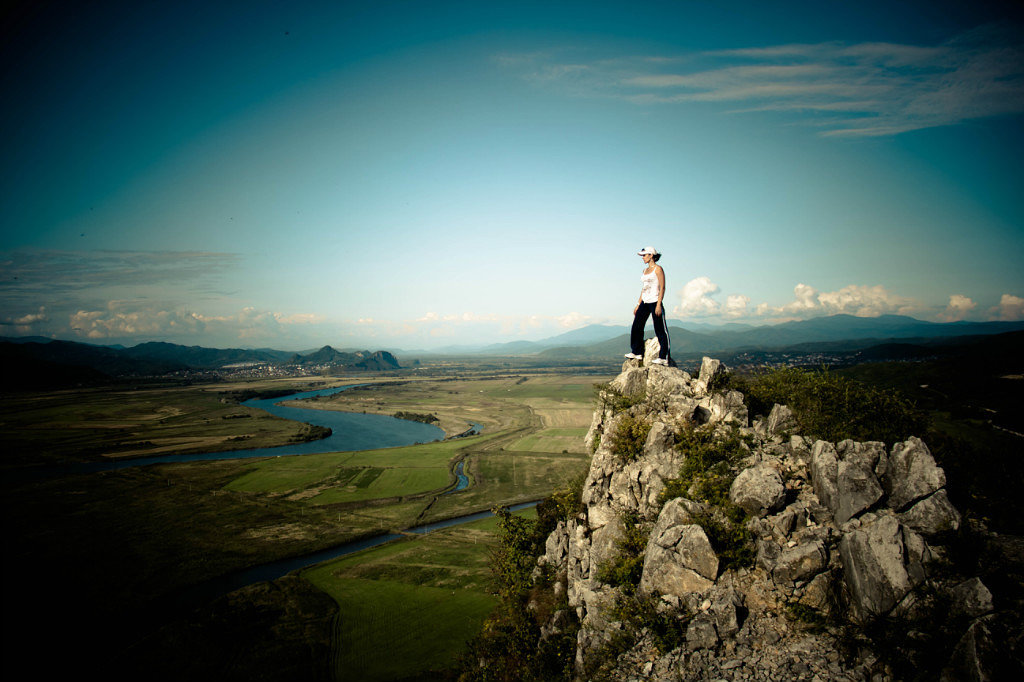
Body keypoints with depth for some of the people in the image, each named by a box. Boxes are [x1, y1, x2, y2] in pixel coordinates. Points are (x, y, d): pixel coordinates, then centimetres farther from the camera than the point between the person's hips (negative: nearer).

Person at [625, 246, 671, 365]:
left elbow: (662, 287, -12)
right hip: (645, 302, 8)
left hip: (654, 301, -8)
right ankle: (637, 352, 17)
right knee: (637, 326, 6)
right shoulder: (645, 270, 16)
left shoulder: (658, 269, -7)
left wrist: (658, 305, -19)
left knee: (660, 330, -4)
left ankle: (664, 357, -1)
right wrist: (638, 304, 17)